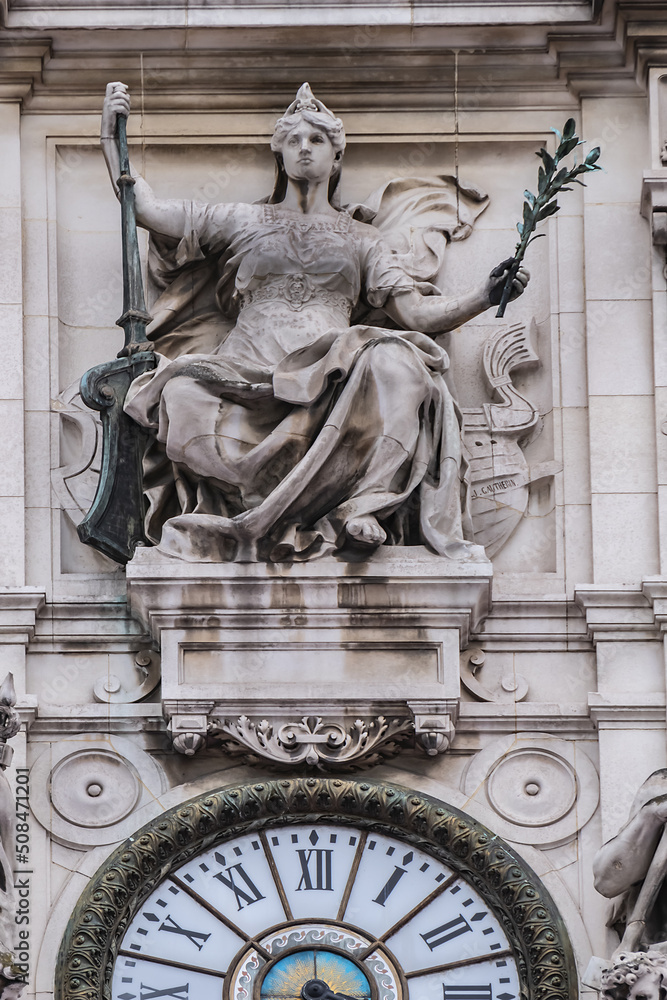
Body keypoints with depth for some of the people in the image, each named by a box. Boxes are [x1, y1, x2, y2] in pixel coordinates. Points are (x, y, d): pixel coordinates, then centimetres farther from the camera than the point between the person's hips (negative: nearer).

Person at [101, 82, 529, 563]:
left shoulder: (363, 239, 25)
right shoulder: (242, 223, 25)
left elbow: (416, 312, 14)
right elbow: (147, 209, 23)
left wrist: (485, 296, -2)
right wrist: (112, 137, 18)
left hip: (330, 377, 0)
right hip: (249, 375, 0)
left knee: (395, 362, -35)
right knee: (183, 394, -35)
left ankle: (364, 506, -41)